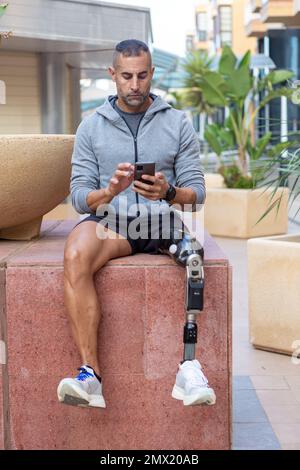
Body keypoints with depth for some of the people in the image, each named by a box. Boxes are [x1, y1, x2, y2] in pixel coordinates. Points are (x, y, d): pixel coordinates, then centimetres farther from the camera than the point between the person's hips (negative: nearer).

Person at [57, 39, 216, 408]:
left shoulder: (178, 123, 12)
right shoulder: (91, 127, 13)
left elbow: (197, 193, 6)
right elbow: (79, 196, 5)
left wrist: (169, 193, -17)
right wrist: (109, 191, -18)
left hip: (162, 221, 0)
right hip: (108, 219, 0)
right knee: (76, 256, -35)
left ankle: (189, 366, -35)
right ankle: (90, 374, -35)